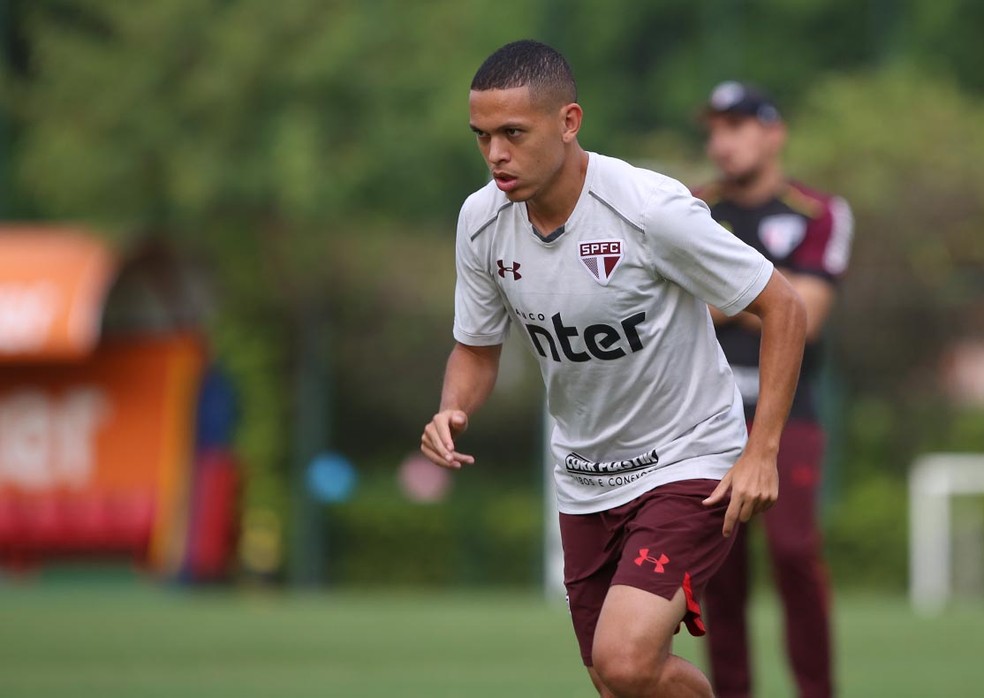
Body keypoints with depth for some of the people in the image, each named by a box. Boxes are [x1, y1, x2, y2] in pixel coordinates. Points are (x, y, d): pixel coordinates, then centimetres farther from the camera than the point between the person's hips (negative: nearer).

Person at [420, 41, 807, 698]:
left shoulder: (653, 209, -24)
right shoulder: (481, 219, -7)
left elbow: (784, 308, -15)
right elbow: (478, 348, 9)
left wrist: (762, 451, -19)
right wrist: (453, 412, -14)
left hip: (690, 467, -6)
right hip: (585, 481, 6)